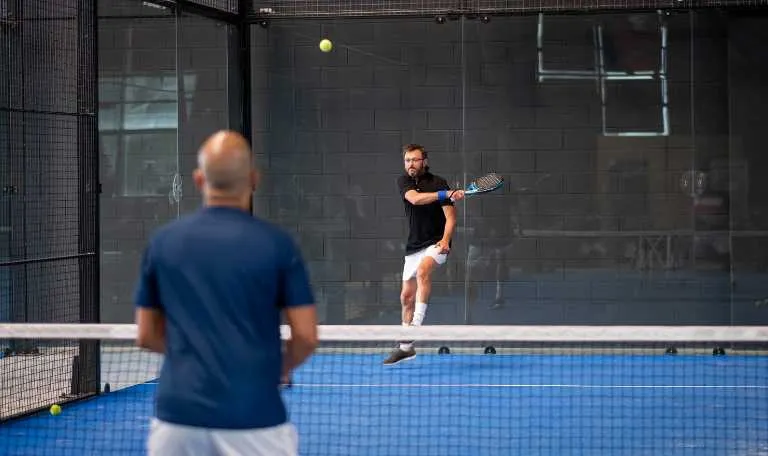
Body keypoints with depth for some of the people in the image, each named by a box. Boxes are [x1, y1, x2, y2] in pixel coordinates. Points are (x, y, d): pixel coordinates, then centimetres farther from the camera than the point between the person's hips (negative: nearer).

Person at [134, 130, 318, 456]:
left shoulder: (163, 242, 3)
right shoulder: (275, 243, -4)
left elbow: (147, 336, 9)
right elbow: (306, 337, -4)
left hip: (178, 414, 3)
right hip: (253, 418, -2)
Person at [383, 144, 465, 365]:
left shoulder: (439, 183, -8)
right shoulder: (403, 181, 1)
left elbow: (450, 216, -10)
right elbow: (415, 198, -21)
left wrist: (445, 240, -28)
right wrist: (446, 194, -33)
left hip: (436, 243, -5)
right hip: (413, 246, 5)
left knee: (422, 270, -35)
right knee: (406, 297, 9)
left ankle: (417, 323, -38)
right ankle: (405, 347, 21)